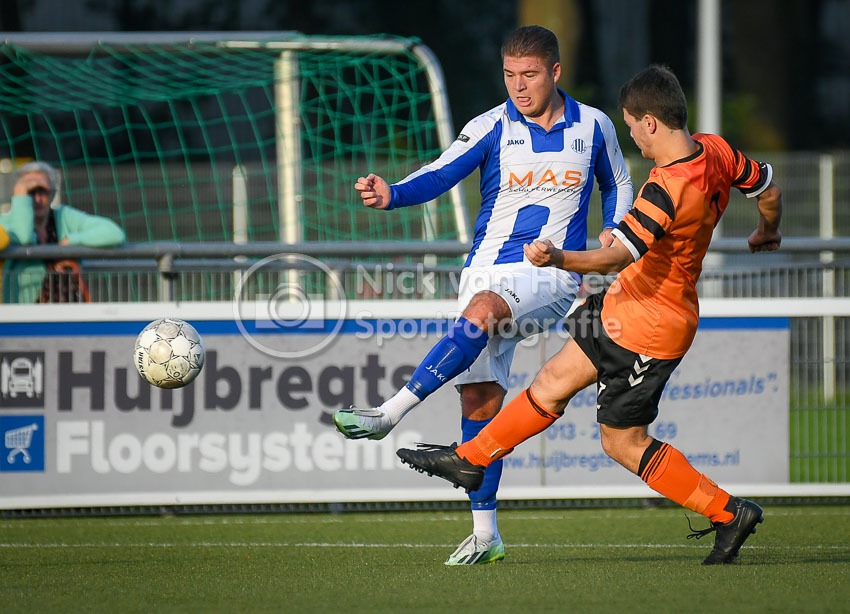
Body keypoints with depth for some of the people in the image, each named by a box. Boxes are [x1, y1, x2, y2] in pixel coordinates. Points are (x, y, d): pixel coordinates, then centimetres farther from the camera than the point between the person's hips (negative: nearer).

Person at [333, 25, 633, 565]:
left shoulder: (594, 126, 5)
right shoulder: (492, 128, 1)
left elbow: (618, 186, 22)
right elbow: (440, 174, -13)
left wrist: (612, 234, 2)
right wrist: (391, 194, -34)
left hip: (553, 274, -2)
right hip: (488, 269, 2)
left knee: (481, 312, -33)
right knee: (480, 397, -4)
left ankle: (388, 414, -34)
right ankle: (485, 534, 5)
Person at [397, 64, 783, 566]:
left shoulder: (667, 190, -30)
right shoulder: (716, 151, -5)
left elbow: (617, 256, -37)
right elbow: (769, 189, 11)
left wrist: (559, 259, -51)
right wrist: (767, 234, 32)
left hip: (648, 325, -9)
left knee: (624, 442, 3)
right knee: (555, 382, 17)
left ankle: (728, 511, 7)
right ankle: (470, 459, 29)